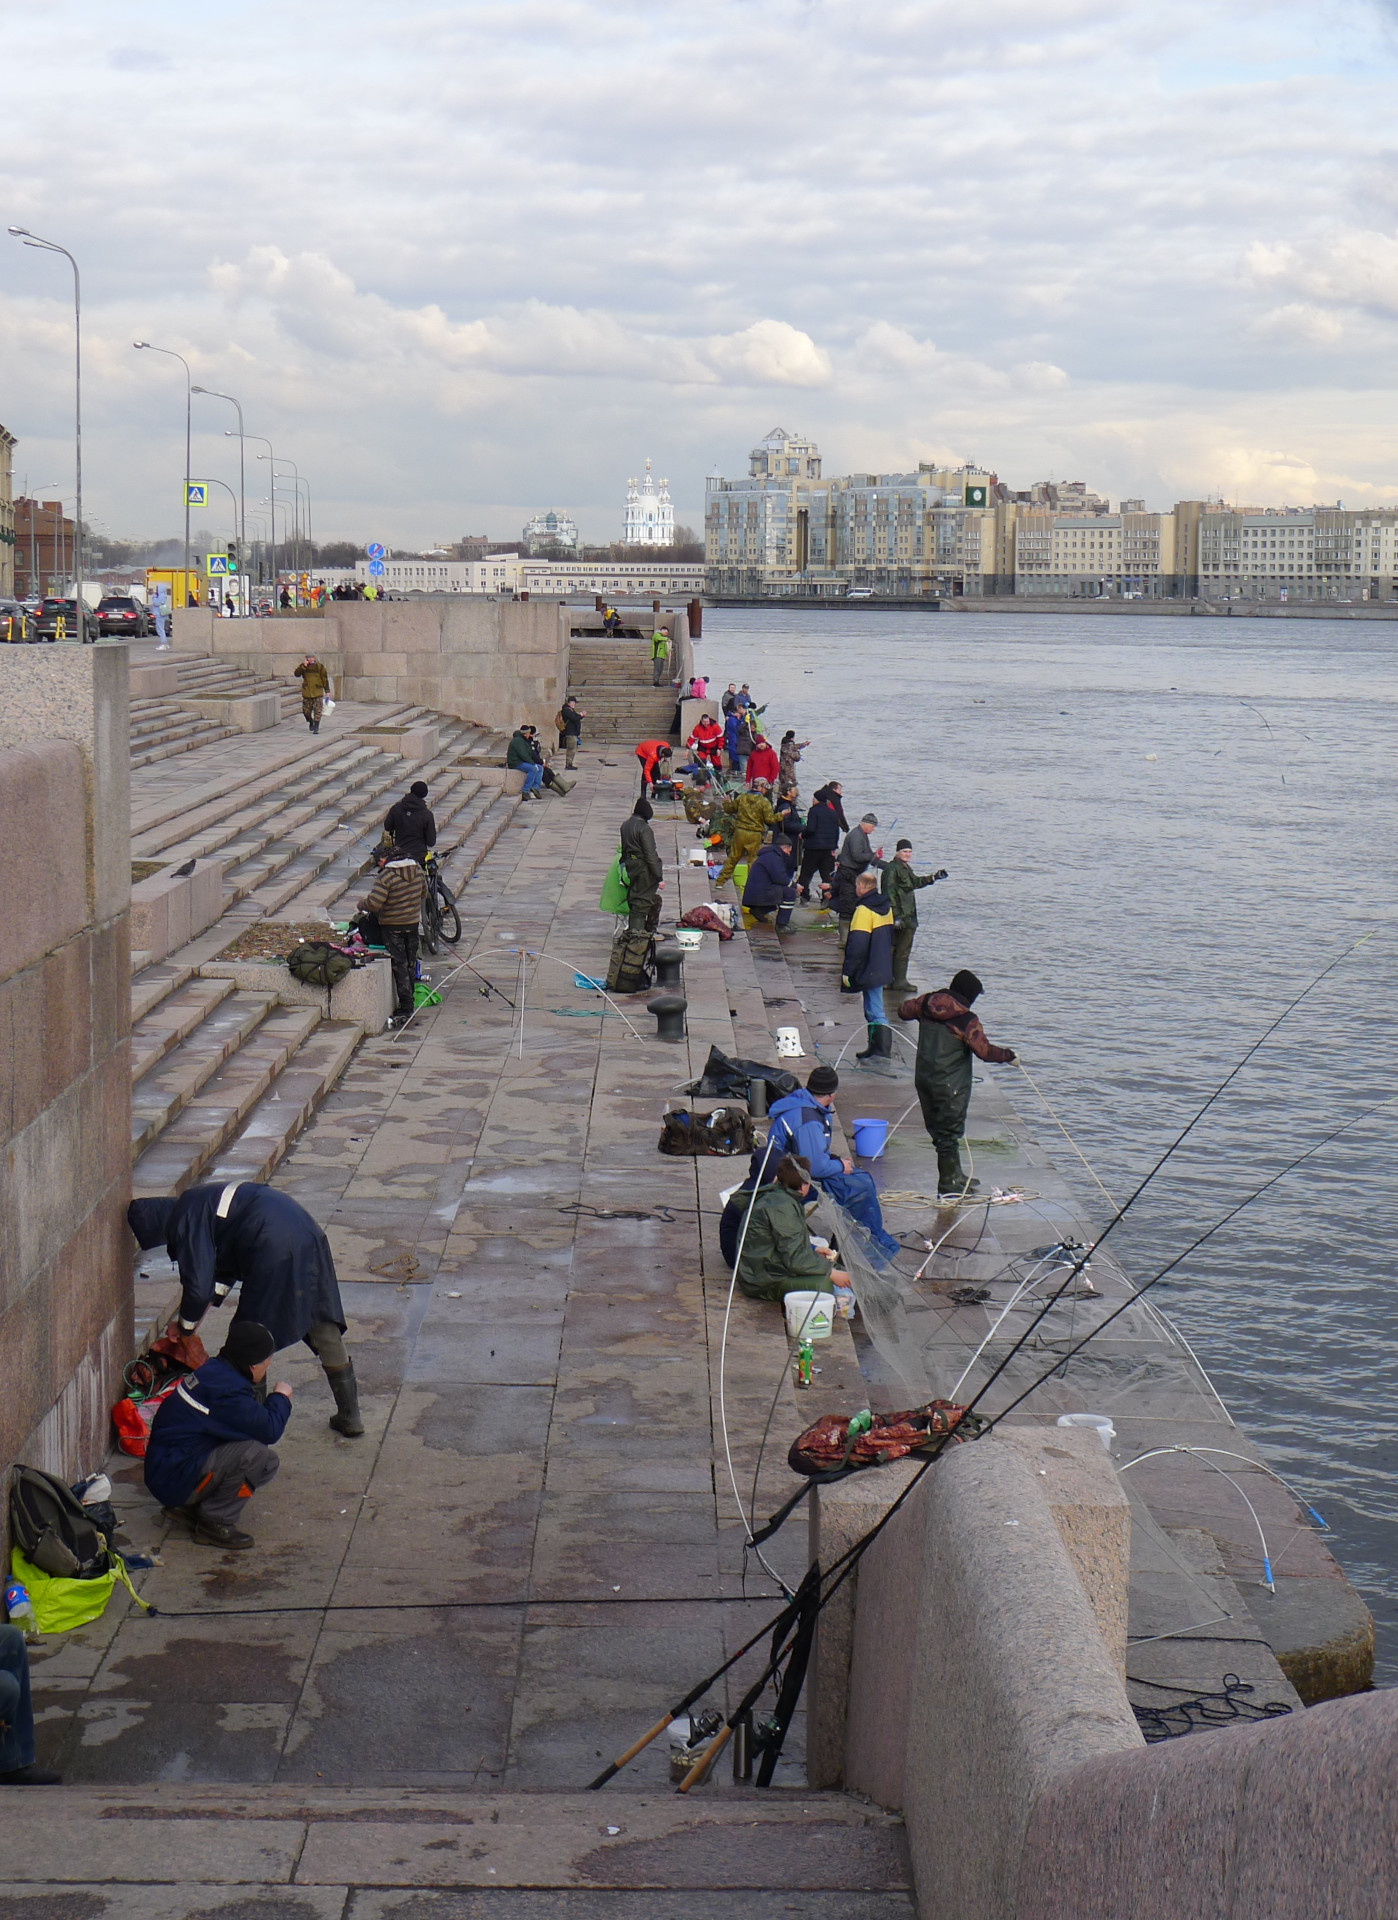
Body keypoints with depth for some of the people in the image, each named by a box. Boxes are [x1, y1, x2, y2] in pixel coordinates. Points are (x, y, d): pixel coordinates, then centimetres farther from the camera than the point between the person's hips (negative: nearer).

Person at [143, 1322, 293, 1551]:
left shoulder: (215, 1370, 8)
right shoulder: (226, 1390, -24)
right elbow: (269, 1430, -22)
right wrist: (281, 1397, -4)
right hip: (176, 1479, -11)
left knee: (267, 1465, 11)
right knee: (258, 1455, -26)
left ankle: (189, 1507, 12)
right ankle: (215, 1522, -11)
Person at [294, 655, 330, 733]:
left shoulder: (320, 666, -1)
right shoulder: (303, 666, 4)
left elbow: (325, 679, 3)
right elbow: (297, 674, -10)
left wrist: (327, 691, 1)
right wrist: (303, 666, -21)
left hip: (318, 693, -2)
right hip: (307, 692, 2)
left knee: (317, 711, -7)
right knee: (306, 711, 4)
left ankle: (316, 728, -2)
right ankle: (311, 722, 32)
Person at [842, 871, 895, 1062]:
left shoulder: (864, 910, -17)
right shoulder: (886, 907, 11)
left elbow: (857, 944, -21)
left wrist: (848, 971, -16)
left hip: (869, 970, -9)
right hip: (882, 968, 9)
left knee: (875, 1012, -8)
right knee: (873, 1010, 17)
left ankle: (881, 1052, -9)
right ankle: (875, 1049, 23)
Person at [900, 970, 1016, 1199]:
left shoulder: (926, 1003, 0)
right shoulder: (967, 1020, -17)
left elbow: (903, 1011, 17)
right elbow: (984, 1050, -15)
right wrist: (1008, 1055, 1)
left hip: (923, 1079, 7)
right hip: (951, 1085, -7)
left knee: (938, 1130, 17)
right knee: (949, 1134, 2)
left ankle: (955, 1177, 31)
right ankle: (948, 1187, 7)